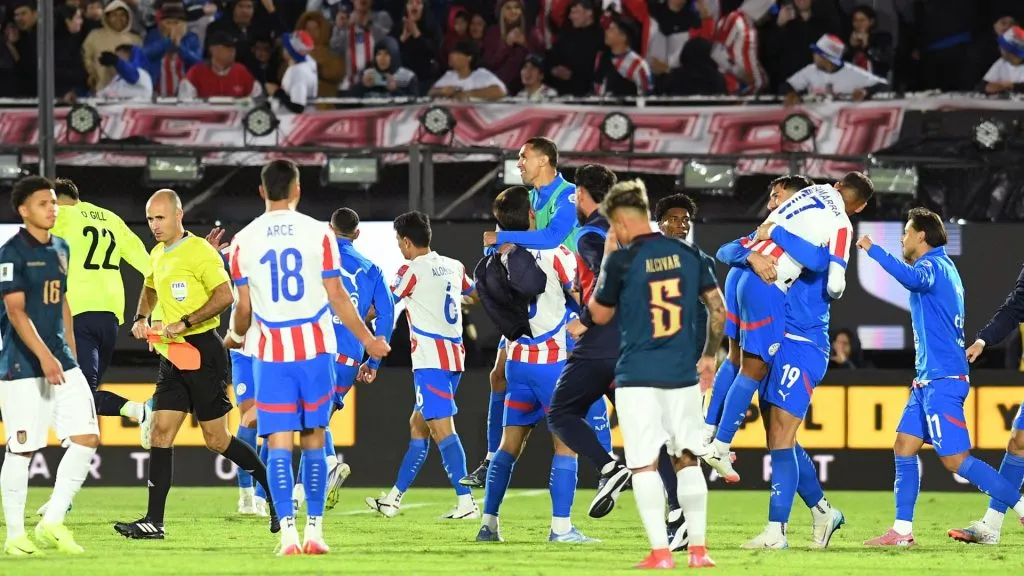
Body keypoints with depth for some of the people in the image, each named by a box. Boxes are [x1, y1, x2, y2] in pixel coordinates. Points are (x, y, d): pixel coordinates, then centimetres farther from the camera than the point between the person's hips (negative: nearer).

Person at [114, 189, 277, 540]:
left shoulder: (200, 251, -12)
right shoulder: (157, 255, 14)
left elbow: (225, 295, -20)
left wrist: (184, 323, -23)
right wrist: (141, 318, 14)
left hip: (202, 350, -8)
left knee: (216, 439, -3)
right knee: (160, 433, -1)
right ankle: (153, 521, -4)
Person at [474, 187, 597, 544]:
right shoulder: (554, 254, -11)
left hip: (518, 360, 5)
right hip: (554, 360, -5)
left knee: (510, 444, 12)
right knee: (566, 442, -2)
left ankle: (488, 523, 12)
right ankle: (561, 526, -8)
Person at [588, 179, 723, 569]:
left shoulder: (623, 260, -7)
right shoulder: (688, 254, 5)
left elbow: (599, 314, 6)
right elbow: (718, 308, 9)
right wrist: (709, 355, 21)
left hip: (637, 377, -4)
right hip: (682, 374, 4)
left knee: (645, 465, -1)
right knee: (688, 460, 13)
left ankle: (660, 551, -6)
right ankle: (698, 548, 12)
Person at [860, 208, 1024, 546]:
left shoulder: (934, 266, -12)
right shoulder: (942, 267, 18)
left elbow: (912, 277, -35)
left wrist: (873, 250, -33)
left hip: (942, 379, -10)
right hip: (928, 379, 10)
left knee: (956, 460, -12)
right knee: (904, 447, 7)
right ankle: (902, 531, 6)